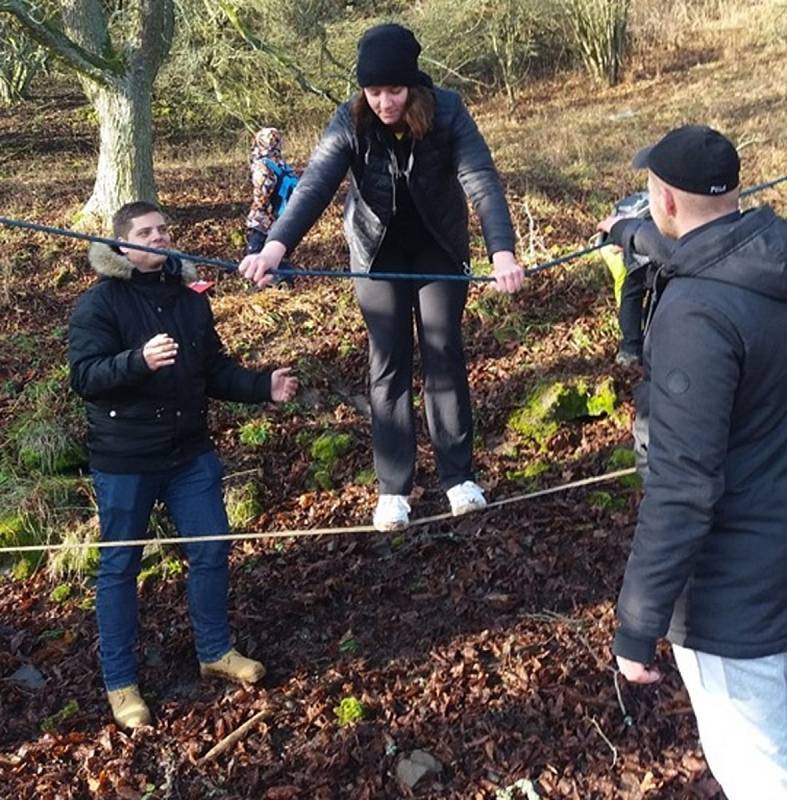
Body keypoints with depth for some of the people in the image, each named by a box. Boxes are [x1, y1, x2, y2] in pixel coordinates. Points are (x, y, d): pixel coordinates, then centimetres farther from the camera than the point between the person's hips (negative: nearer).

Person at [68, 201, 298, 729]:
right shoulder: (99, 303, -11)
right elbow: (85, 376, -20)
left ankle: (216, 651, 33)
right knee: (120, 567, 6)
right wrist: (139, 360, -36)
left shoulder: (190, 297, 7)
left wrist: (263, 386, -5)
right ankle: (120, 682, 21)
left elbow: (216, 370, 10)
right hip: (124, 461, -5)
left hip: (190, 452, 5)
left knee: (212, 550, 12)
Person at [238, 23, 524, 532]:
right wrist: (276, 246, -47)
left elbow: (482, 180, -32)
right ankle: (394, 486, 11)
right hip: (378, 253, 1)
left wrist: (502, 251, -48)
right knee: (389, 364, 3)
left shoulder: (447, 112, -22)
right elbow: (315, 184, -31)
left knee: (445, 356, 3)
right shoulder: (351, 121, -20)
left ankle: (459, 475, 15)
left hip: (440, 249, -1)